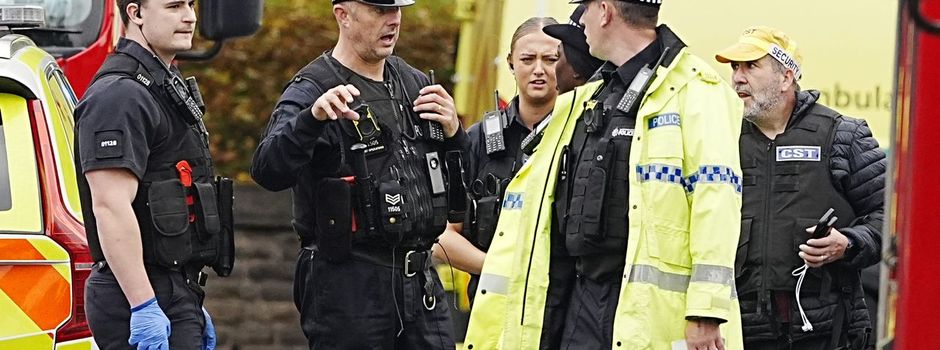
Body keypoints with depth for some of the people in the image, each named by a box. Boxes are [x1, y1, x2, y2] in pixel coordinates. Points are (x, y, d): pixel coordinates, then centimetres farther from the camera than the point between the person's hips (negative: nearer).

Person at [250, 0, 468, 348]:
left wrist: (453, 133, 0)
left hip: (421, 279, 6)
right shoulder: (311, 92, -8)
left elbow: (462, 184, 21)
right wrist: (312, 118, -41)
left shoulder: (415, 84, 14)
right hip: (348, 287, -6)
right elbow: (269, 171, -25)